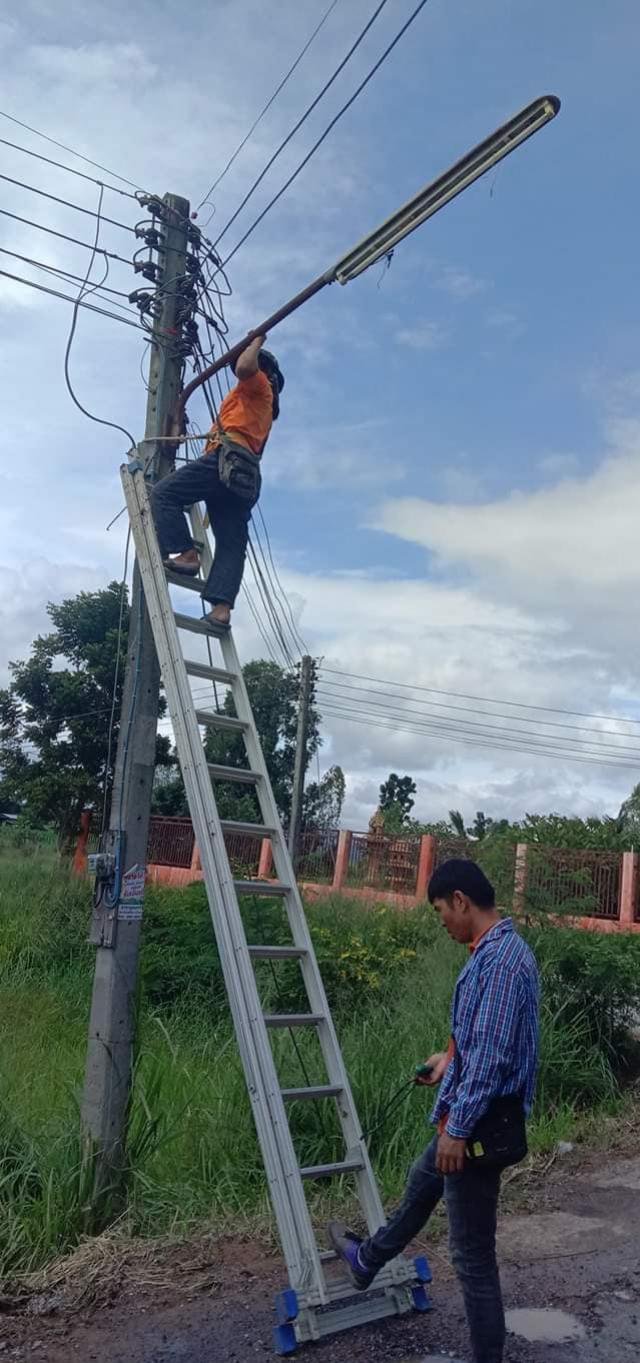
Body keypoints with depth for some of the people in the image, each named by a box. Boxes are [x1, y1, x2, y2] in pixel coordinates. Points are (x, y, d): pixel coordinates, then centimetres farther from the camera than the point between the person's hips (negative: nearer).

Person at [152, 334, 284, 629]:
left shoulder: (258, 386, 13)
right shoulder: (265, 408, 38)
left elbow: (244, 367, -11)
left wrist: (256, 341, 6)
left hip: (227, 460, -9)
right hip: (246, 477, 9)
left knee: (163, 494, -11)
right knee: (231, 545, -5)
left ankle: (187, 554, -22)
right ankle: (222, 608, -16)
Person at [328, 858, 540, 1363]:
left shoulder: (501, 958, -26)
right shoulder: (496, 950, 5)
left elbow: (492, 1055, -28)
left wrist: (458, 1129, -23)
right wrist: (451, 1060, 25)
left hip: (481, 1123, -11)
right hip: (473, 1116, 11)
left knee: (473, 1253, 3)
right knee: (422, 1180, 30)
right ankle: (367, 1260, 53)